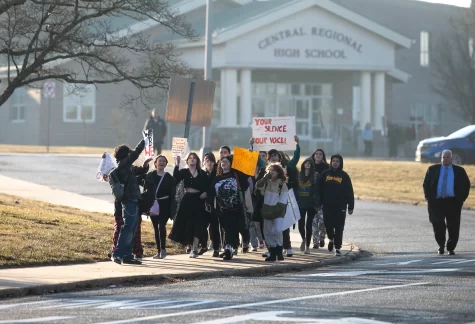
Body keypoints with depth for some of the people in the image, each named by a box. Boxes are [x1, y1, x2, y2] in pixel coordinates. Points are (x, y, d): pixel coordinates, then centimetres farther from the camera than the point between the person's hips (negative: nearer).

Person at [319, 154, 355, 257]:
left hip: (340, 206, -1)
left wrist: (351, 207, -2)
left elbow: (349, 192, 1)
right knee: (328, 224, -2)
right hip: (327, 206, 2)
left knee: (339, 228, -1)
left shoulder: (344, 176, 0)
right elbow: (320, 190, 8)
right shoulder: (325, 174, 5)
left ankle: (337, 248, 4)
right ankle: (331, 239, 29)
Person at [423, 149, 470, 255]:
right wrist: (428, 198, 1)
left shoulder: (459, 171, 8)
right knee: (438, 225, -5)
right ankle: (441, 246, 15)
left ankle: (451, 248, 13)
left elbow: (466, 185, 12)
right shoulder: (432, 169, 9)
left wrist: (461, 199, 1)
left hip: (453, 203, 0)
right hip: (436, 202, 0)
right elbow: (426, 184, 12)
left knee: (453, 227, -1)